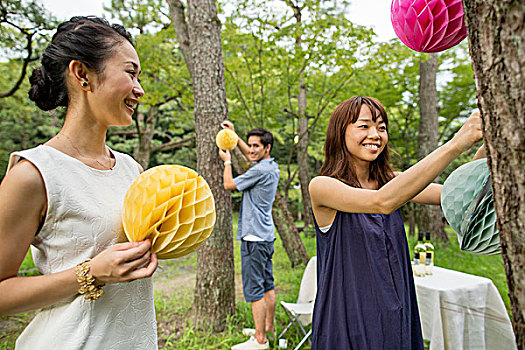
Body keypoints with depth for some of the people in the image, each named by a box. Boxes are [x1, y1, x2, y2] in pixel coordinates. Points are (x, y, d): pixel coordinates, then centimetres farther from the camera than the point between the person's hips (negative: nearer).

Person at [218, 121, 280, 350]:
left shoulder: (260, 170, -18)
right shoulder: (272, 166, 11)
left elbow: (229, 185, -7)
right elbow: (249, 154, 30)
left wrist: (227, 161, 7)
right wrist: (234, 135, 28)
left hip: (254, 237, -10)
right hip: (266, 235, 10)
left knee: (254, 289, -2)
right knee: (267, 284, 17)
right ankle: (269, 328, 29)